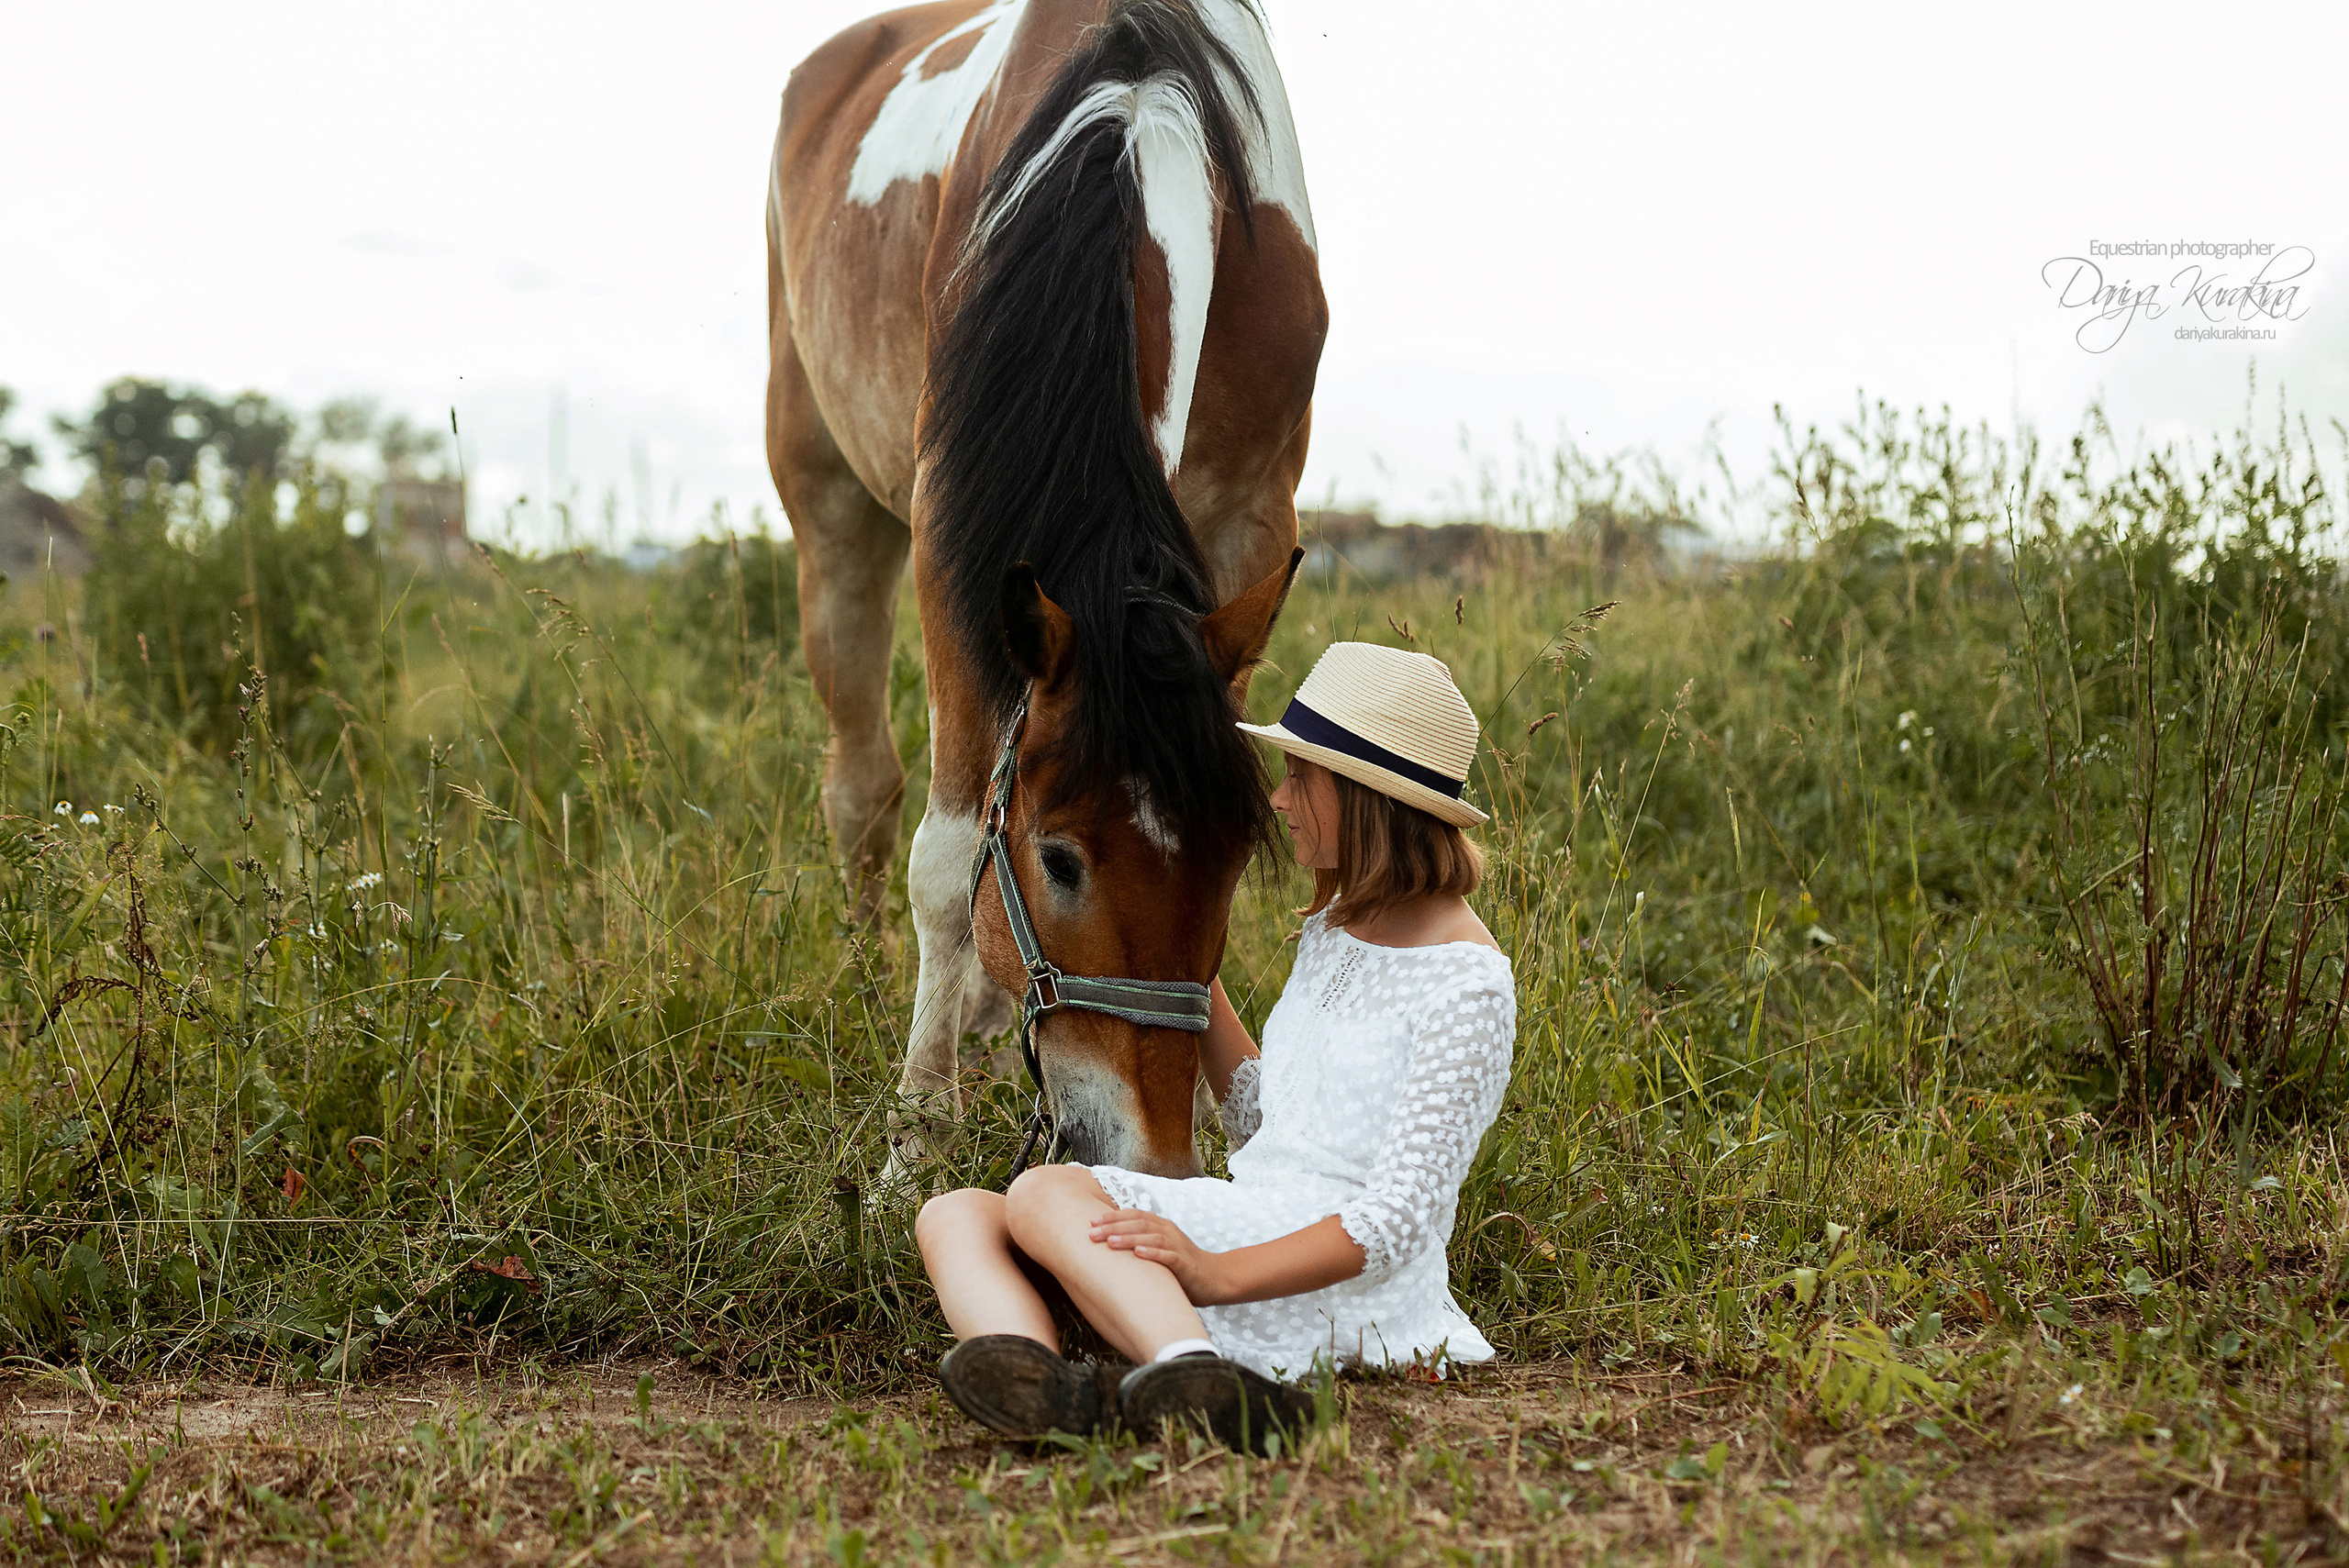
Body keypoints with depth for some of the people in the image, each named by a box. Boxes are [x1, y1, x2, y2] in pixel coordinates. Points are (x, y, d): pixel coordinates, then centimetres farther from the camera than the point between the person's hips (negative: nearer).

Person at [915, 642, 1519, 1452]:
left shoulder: (1465, 982, -10)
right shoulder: (1331, 931, 18)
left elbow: (1400, 1218, -17)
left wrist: (1222, 1273, -28)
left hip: (1350, 1286, -9)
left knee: (1046, 1192, -27)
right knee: (955, 1215, -7)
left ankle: (1193, 1375, -54)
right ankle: (1042, 1386, -40)